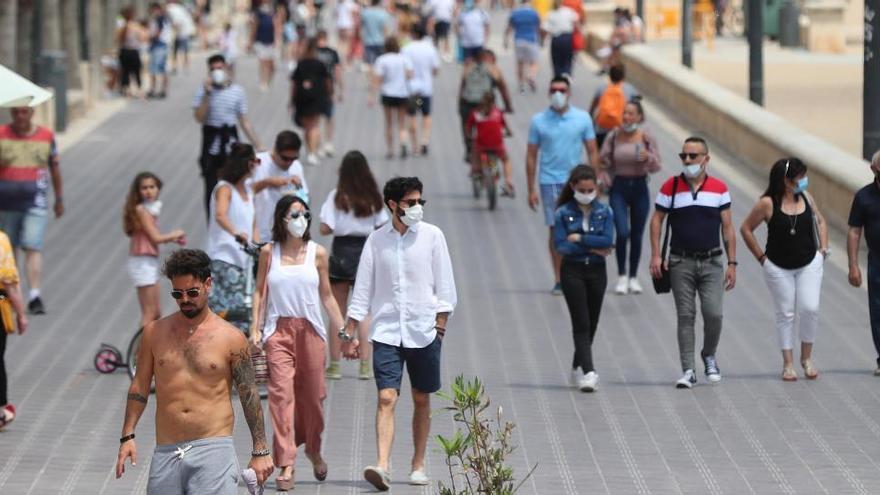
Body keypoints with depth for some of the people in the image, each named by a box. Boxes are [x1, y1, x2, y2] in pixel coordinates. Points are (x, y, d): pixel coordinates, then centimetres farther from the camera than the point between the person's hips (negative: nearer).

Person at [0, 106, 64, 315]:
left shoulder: (46, 136, 5)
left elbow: (55, 168, 15)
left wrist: (59, 199, 20)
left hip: (35, 203, -1)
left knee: (33, 248, -12)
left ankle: (35, 295, -20)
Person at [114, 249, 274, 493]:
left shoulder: (231, 338, 2)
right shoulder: (155, 333, 10)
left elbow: (249, 395, 4)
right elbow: (140, 386, 15)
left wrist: (260, 452, 1)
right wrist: (128, 436, 7)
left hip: (213, 448, -3)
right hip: (166, 453, 3)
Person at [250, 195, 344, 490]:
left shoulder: (317, 253, 4)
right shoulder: (269, 252, 3)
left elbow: (326, 296, 9)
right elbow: (260, 292, 8)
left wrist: (343, 332, 8)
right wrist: (255, 329, -1)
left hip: (310, 330, 1)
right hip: (278, 331, -1)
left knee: (312, 395, 7)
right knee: (281, 394, -11)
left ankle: (314, 451, 34)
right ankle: (286, 465, -12)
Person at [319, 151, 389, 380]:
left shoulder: (337, 196, -10)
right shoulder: (373, 197, -2)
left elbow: (325, 229, -13)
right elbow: (382, 228, 1)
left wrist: (341, 226, 6)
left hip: (341, 252, -2)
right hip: (366, 254, 2)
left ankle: (334, 365, 8)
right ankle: (365, 365, 5)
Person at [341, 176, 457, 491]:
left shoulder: (432, 236, 1)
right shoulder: (377, 240, 3)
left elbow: (445, 285, 3)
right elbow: (363, 289, 7)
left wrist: (440, 324, -4)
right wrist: (350, 333, 4)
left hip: (424, 332, 0)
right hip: (387, 332, 0)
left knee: (422, 400, 9)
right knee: (386, 398, -12)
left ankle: (418, 466, 20)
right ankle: (382, 466, -21)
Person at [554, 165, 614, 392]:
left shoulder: (604, 212, 2)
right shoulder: (563, 213, -4)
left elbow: (608, 241, -11)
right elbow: (561, 246, -12)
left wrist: (579, 239, -14)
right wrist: (593, 247, -12)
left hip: (596, 271, 3)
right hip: (572, 271, -3)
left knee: (591, 323, 9)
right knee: (581, 323, -9)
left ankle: (577, 369, 25)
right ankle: (588, 372, -16)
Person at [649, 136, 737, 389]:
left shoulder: (719, 188, 2)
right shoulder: (670, 187, 0)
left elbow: (728, 228, 5)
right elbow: (657, 220, 4)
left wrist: (732, 263, 2)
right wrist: (656, 256, -5)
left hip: (711, 262, 0)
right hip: (681, 262, 0)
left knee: (713, 313, -9)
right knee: (685, 317, 0)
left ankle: (709, 356, 17)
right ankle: (688, 371, 4)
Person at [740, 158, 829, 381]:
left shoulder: (806, 198, 0)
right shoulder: (768, 204, -13)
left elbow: (820, 221, 17)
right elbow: (746, 229, -3)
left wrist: (823, 249, 8)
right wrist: (761, 257, -3)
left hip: (809, 264, 3)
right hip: (779, 268, -3)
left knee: (810, 309, -8)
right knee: (785, 313, 4)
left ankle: (807, 357, 10)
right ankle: (788, 363, 14)